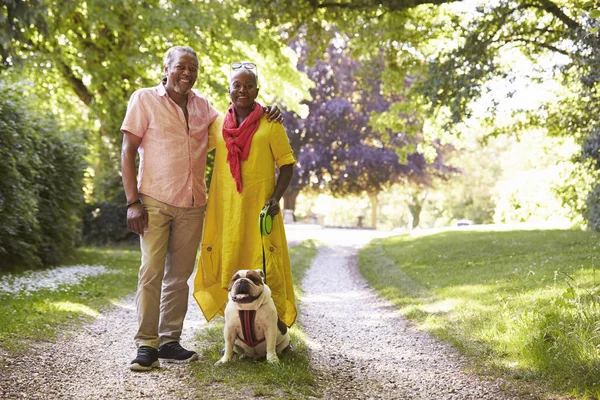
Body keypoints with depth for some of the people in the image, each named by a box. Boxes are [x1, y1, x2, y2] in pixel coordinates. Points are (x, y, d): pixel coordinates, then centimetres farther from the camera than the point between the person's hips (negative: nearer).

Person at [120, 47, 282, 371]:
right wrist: (133, 202, -12)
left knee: (179, 276, 8)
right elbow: (127, 152, -3)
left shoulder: (202, 106, 14)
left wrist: (265, 114, 2)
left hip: (193, 206, 5)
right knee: (151, 272, -9)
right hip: (155, 202, -5)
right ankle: (146, 345, -4)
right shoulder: (144, 99, 0)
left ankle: (170, 341, 15)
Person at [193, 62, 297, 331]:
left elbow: (287, 164, 1)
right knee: (228, 266, 4)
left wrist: (276, 197, -11)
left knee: (264, 267, -5)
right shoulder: (218, 124, 11)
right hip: (225, 208, 3)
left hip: (258, 208, -3)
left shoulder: (269, 124, 1)